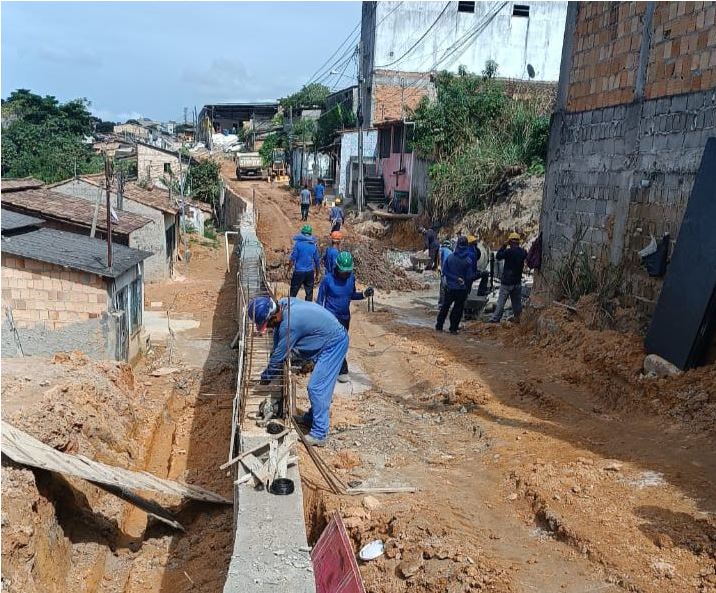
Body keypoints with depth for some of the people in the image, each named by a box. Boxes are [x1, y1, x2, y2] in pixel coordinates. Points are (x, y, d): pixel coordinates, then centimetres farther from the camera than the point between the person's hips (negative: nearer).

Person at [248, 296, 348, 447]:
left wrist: (265, 377, 0)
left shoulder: (289, 324, -30)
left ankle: (319, 434, -5)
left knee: (317, 387, -10)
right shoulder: (283, 304, -4)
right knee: (318, 384, 21)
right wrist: (272, 368, 6)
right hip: (331, 339, 10)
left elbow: (279, 355, -16)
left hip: (334, 344, -10)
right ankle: (313, 417, 37)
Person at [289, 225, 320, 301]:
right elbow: (317, 261, 7)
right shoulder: (314, 245, 1)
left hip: (299, 272, -3)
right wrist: (317, 274, 18)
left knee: (293, 292, 8)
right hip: (310, 272, 3)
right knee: (309, 293, 10)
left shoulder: (298, 244, -8)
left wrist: (288, 271, 0)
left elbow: (292, 259, -9)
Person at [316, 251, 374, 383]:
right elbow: (320, 300, -9)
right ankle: (343, 371, 0)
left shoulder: (351, 278, -4)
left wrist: (364, 294, -9)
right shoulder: (328, 279, -17)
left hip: (345, 317, 6)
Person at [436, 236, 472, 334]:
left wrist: (454, 278, -3)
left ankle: (439, 325, 21)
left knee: (445, 306, 16)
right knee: (458, 308, 11)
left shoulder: (450, 257, -10)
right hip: (462, 289, -2)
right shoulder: (468, 261, -14)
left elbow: (444, 271, -6)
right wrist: (461, 280, 7)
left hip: (450, 287, 2)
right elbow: (468, 277, -10)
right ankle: (453, 328, 14)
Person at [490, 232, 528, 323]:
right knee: (517, 301, 15)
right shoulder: (523, 252, 0)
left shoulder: (509, 251, -18)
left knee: (501, 302, -2)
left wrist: (504, 245, -3)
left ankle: (495, 319, -1)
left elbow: (498, 257, -7)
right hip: (518, 281, 5)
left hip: (507, 281, -5)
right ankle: (517, 317, 20)